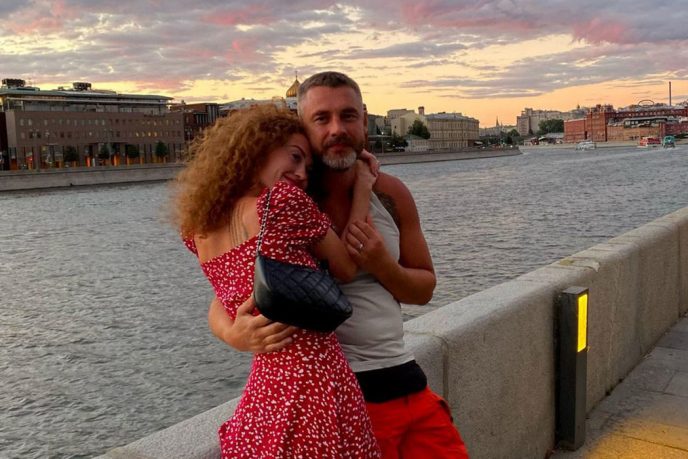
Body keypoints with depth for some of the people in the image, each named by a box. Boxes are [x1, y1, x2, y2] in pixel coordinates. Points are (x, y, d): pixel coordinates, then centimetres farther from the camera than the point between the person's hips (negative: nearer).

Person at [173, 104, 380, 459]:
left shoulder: (196, 229, 3)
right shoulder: (285, 200, -16)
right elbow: (346, 269, -3)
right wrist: (362, 191, 6)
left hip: (262, 391, 7)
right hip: (316, 382, -6)